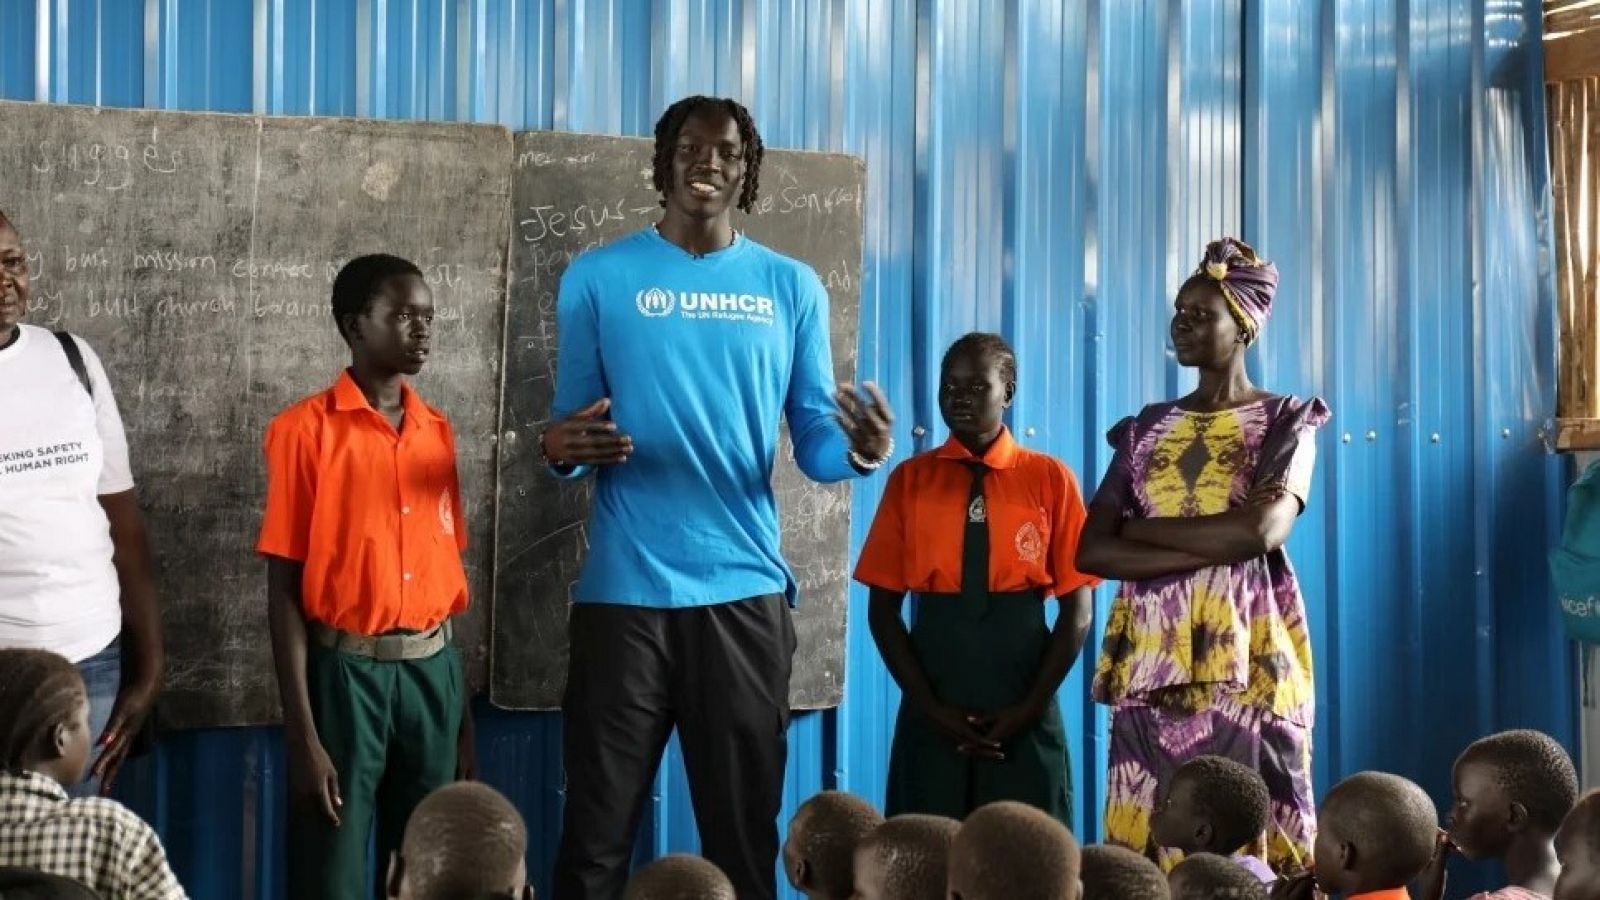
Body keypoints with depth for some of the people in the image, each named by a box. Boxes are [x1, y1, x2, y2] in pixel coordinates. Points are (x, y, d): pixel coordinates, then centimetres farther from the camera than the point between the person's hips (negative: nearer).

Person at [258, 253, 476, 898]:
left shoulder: (438, 432, 9)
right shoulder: (305, 430, -7)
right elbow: (284, 589, -8)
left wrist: (463, 714, 12)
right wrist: (302, 735, -14)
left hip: (432, 671, 5)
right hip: (345, 674, -5)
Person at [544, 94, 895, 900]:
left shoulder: (792, 288, 8)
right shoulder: (598, 278, 3)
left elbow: (813, 443, 5)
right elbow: (570, 431, 5)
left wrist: (858, 451, -18)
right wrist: (563, 448, -19)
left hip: (745, 588, 2)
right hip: (624, 590, -1)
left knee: (745, 828, 7)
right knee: (598, 827, 2)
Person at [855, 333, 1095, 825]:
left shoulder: (1050, 478, 2)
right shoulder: (910, 479, 5)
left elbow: (1077, 608, 1)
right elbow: (883, 607, 3)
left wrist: (1030, 708, -7)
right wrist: (931, 707, -6)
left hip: (1022, 711, -1)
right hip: (934, 713, 1)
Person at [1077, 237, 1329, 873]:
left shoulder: (1285, 422, 2)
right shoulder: (1146, 429, 12)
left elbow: (1262, 531, -16)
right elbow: (1091, 551, 0)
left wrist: (1142, 529, -5)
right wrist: (1215, 544, -10)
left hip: (1246, 657, -3)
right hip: (1153, 659, 4)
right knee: (1145, 844, 2)